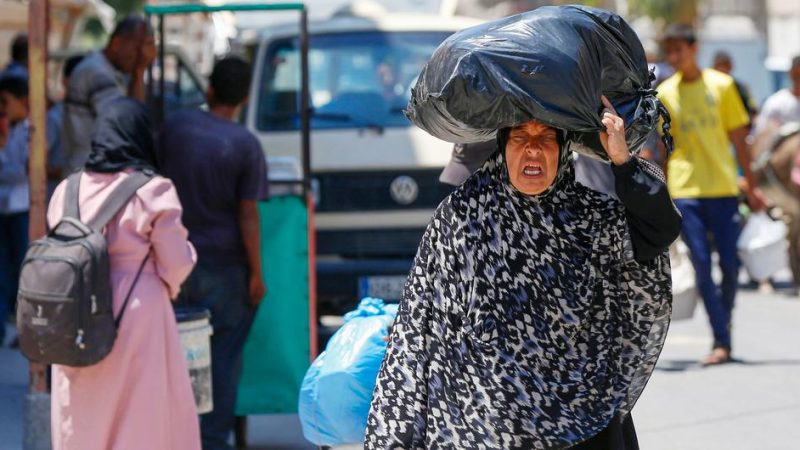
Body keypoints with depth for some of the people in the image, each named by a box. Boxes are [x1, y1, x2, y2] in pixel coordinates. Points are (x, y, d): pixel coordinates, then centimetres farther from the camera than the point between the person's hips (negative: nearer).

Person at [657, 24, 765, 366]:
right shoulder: (665, 94, 6)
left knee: (730, 266, -2)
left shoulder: (721, 85, 4)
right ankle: (721, 342, -5)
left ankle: (723, 331, 19)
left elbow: (738, 138, 8)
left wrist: (750, 185, 7)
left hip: (723, 187, 0)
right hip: (685, 191, 0)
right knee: (702, 267, -7)